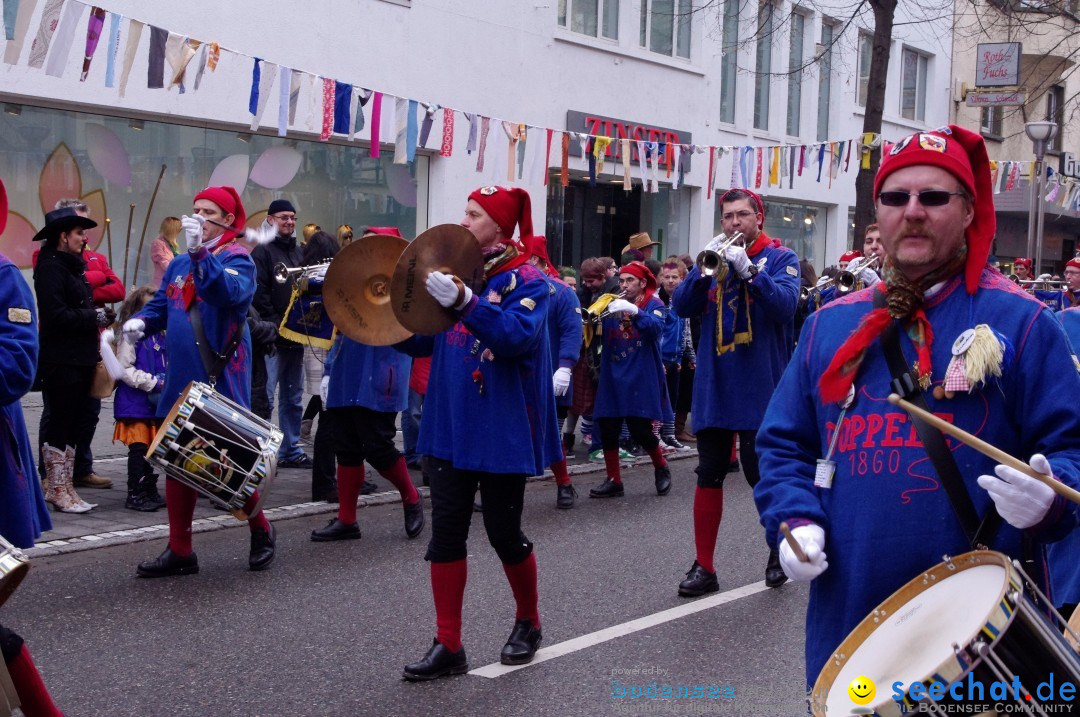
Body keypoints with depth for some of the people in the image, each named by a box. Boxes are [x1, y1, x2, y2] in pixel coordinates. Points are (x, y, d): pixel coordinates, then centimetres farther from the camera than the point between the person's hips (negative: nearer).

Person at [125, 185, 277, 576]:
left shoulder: (237, 259, -7)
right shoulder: (179, 263, 13)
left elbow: (231, 292, -27)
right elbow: (160, 305, 16)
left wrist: (200, 252, -34)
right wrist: (141, 321, -5)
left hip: (222, 381, -6)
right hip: (181, 380, 6)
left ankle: (260, 531, 24)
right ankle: (179, 551, 16)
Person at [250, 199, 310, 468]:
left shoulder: (299, 252, 18)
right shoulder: (263, 251, -4)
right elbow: (258, 292, -13)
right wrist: (275, 324, -16)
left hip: (296, 336, 8)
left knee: (293, 397, 12)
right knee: (265, 396, -9)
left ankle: (291, 450, 19)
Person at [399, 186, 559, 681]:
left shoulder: (526, 280, -8)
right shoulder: (456, 270, 10)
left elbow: (518, 337, -27)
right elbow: (423, 342, 15)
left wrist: (463, 303, -38)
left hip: (502, 432, -5)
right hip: (451, 427, 6)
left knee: (504, 532, 5)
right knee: (446, 533, 3)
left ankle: (528, 623, 30)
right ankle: (448, 646, 9)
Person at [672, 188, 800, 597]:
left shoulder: (780, 258, 0)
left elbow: (785, 304, -17)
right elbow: (682, 306, 0)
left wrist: (748, 269, -26)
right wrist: (704, 269, -16)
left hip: (760, 387, -4)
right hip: (714, 385, 4)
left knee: (761, 473, 1)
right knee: (709, 475, 5)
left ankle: (779, 554, 23)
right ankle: (704, 568, 11)